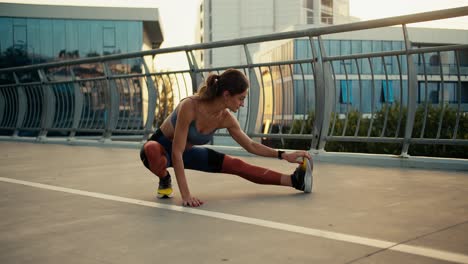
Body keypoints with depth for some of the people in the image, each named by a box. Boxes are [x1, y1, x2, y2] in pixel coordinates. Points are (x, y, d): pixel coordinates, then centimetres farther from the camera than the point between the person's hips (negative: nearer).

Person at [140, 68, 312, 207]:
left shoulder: (226, 118, -15)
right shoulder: (190, 106, -36)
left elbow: (251, 146, -1)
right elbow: (176, 152, -36)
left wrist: (284, 155, -8)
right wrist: (185, 194, -39)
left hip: (187, 152, 5)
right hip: (162, 148, -5)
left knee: (237, 166, -8)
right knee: (152, 151, -42)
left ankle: (293, 180, -4)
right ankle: (165, 180, -9)